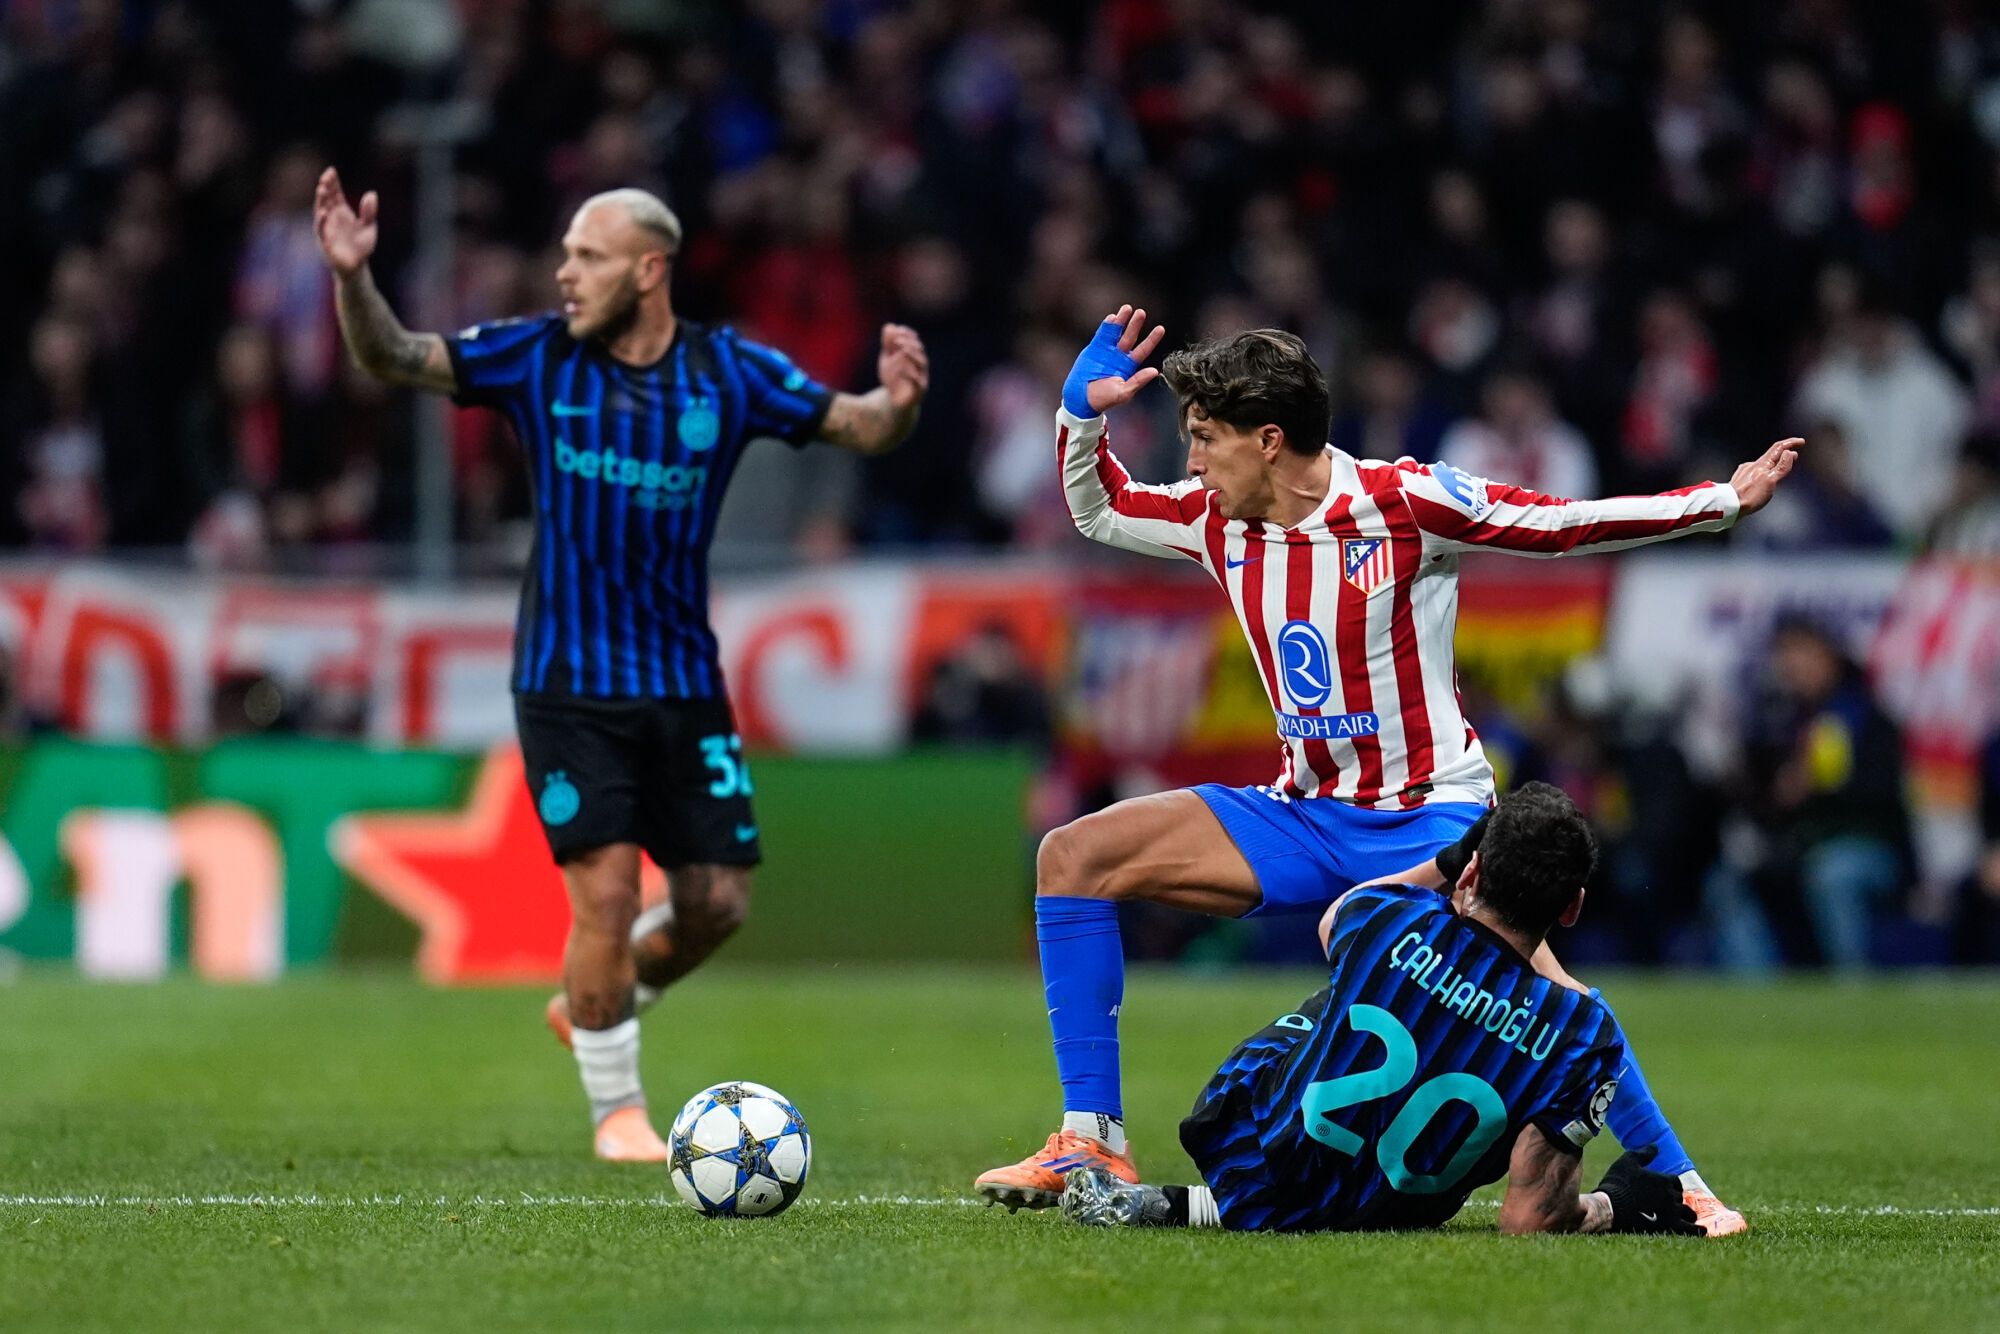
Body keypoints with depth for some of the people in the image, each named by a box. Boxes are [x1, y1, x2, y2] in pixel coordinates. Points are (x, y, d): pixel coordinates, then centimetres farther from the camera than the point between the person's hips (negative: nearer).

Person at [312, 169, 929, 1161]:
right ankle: (617, 1109, 7)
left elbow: (858, 429, 2)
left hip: (683, 682, 2)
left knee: (718, 901, 1)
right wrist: (352, 278, -26)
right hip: (567, 681, -2)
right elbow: (395, 360, -8)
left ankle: (591, 1008, 31)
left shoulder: (729, 372, -1)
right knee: (606, 892, -11)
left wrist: (897, 401, -21)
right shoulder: (537, 356, -3)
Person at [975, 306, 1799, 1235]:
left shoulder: (1406, 500, -15)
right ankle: (1092, 1141, -6)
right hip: (1304, 818, 6)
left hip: (1427, 818, -6)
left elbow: (1568, 525, -10)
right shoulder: (1218, 520, 2)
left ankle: (1674, 1183, -13)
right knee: (1074, 856, -7)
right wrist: (1082, 411, 0)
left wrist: (1722, 501, -17)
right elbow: (1097, 509, 19)